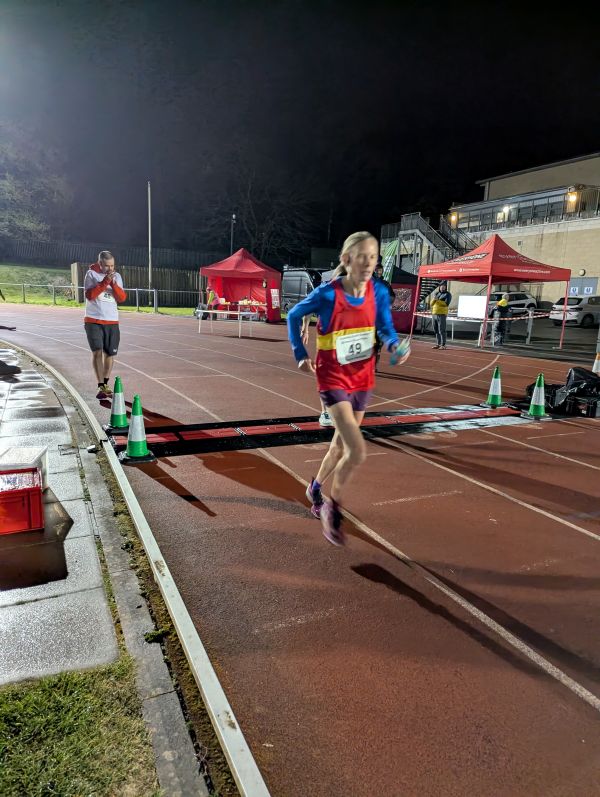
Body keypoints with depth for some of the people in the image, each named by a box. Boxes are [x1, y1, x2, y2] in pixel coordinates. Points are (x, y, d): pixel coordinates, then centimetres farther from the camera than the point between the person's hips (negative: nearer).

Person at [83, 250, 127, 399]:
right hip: (93, 320, -3)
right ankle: (101, 387, -13)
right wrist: (104, 282, -19)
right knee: (97, 352, -12)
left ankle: (105, 385, 17)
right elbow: (89, 295, -12)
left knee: (110, 353, 4)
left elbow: (122, 298, 1)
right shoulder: (91, 274, -1)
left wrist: (113, 283, -14)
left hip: (112, 321, 4)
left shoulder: (117, 276, 9)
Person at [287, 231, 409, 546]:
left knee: (342, 444, 19)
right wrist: (300, 354, -3)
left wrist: (394, 345, -19)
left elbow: (385, 328, 3)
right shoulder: (327, 294, -16)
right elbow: (293, 316, -1)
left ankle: (315, 488, 47)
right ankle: (333, 509, 10)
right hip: (333, 379, -5)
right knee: (357, 452, -16)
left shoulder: (379, 293, -7)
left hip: (362, 378, 5)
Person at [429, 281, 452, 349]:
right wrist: (433, 299, -7)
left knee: (442, 330, -9)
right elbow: (431, 304, 14)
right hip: (434, 314, 6)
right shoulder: (436, 294, 19)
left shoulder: (448, 294, 1)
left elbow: (446, 304, -13)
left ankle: (443, 345, -8)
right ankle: (438, 344, 12)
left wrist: (438, 300, -16)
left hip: (442, 314, -6)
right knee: (436, 330, 7)